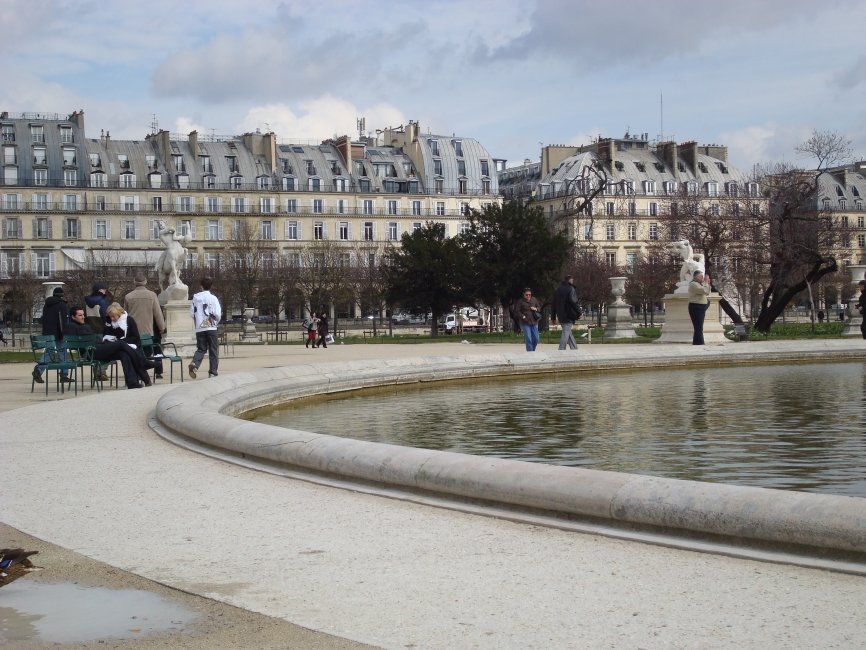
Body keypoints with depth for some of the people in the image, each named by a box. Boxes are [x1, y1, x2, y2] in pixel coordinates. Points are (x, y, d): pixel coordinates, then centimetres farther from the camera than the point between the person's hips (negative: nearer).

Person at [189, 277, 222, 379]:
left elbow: (192, 312, 4)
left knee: (201, 349, 12)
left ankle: (194, 364, -15)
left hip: (199, 328, 3)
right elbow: (217, 314, -9)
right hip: (211, 327, -3)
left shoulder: (196, 298, 4)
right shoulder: (212, 298, -5)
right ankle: (213, 372, 4)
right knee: (213, 351, 6)